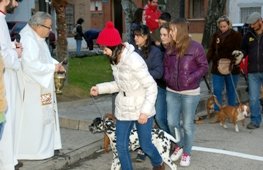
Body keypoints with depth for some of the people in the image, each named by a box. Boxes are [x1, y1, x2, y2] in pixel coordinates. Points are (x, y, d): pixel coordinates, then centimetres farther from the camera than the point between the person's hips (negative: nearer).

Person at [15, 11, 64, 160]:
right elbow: (32, 65, -29)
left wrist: (56, 63, 3)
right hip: (32, 89, -10)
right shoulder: (27, 40, -23)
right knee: (33, 118, -2)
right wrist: (53, 68, -19)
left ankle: (42, 145, 26)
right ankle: (31, 150, 9)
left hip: (40, 87, 10)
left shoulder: (37, 38, 10)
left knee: (43, 115, 16)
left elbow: (44, 57, 20)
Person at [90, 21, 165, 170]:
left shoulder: (133, 60, -26)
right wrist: (100, 88, 2)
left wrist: (145, 111, -27)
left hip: (141, 110, -7)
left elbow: (152, 87, -24)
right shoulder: (116, 60, 2)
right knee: (121, 146, 7)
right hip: (124, 109, 7)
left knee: (145, 145, 9)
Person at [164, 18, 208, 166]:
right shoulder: (170, 48, 6)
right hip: (172, 92, 5)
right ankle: (179, 146, 33)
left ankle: (187, 152, 23)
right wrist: (167, 77, 0)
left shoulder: (196, 47, -10)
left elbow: (204, 67, -8)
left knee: (187, 124, 6)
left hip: (190, 93, -5)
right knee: (172, 122, 8)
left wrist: (190, 79, -18)